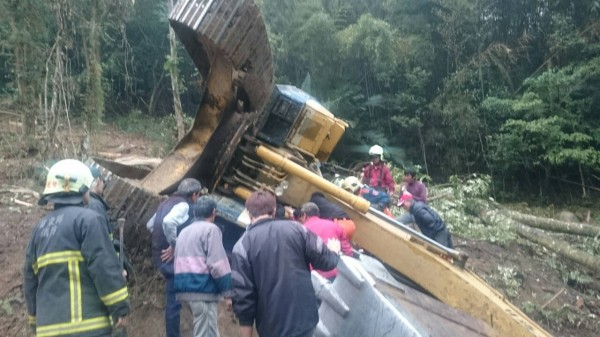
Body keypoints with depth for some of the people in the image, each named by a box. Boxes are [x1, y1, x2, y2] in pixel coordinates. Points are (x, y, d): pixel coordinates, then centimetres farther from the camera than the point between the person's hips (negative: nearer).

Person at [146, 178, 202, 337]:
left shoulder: (166, 202, 15)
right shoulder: (183, 205, -14)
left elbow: (150, 225, 24)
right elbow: (168, 222, -34)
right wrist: (173, 244, -22)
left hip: (160, 257, 10)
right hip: (172, 258, -10)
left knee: (173, 300, 17)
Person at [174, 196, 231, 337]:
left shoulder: (184, 232, 20)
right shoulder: (210, 229, -6)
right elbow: (217, 264, -14)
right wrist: (228, 292, -11)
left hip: (185, 288, 8)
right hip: (203, 289, -8)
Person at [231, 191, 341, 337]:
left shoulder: (242, 246, -7)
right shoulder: (295, 228, -2)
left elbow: (242, 295, -10)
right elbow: (326, 261, 1)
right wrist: (334, 251, 25)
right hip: (305, 317, 2)